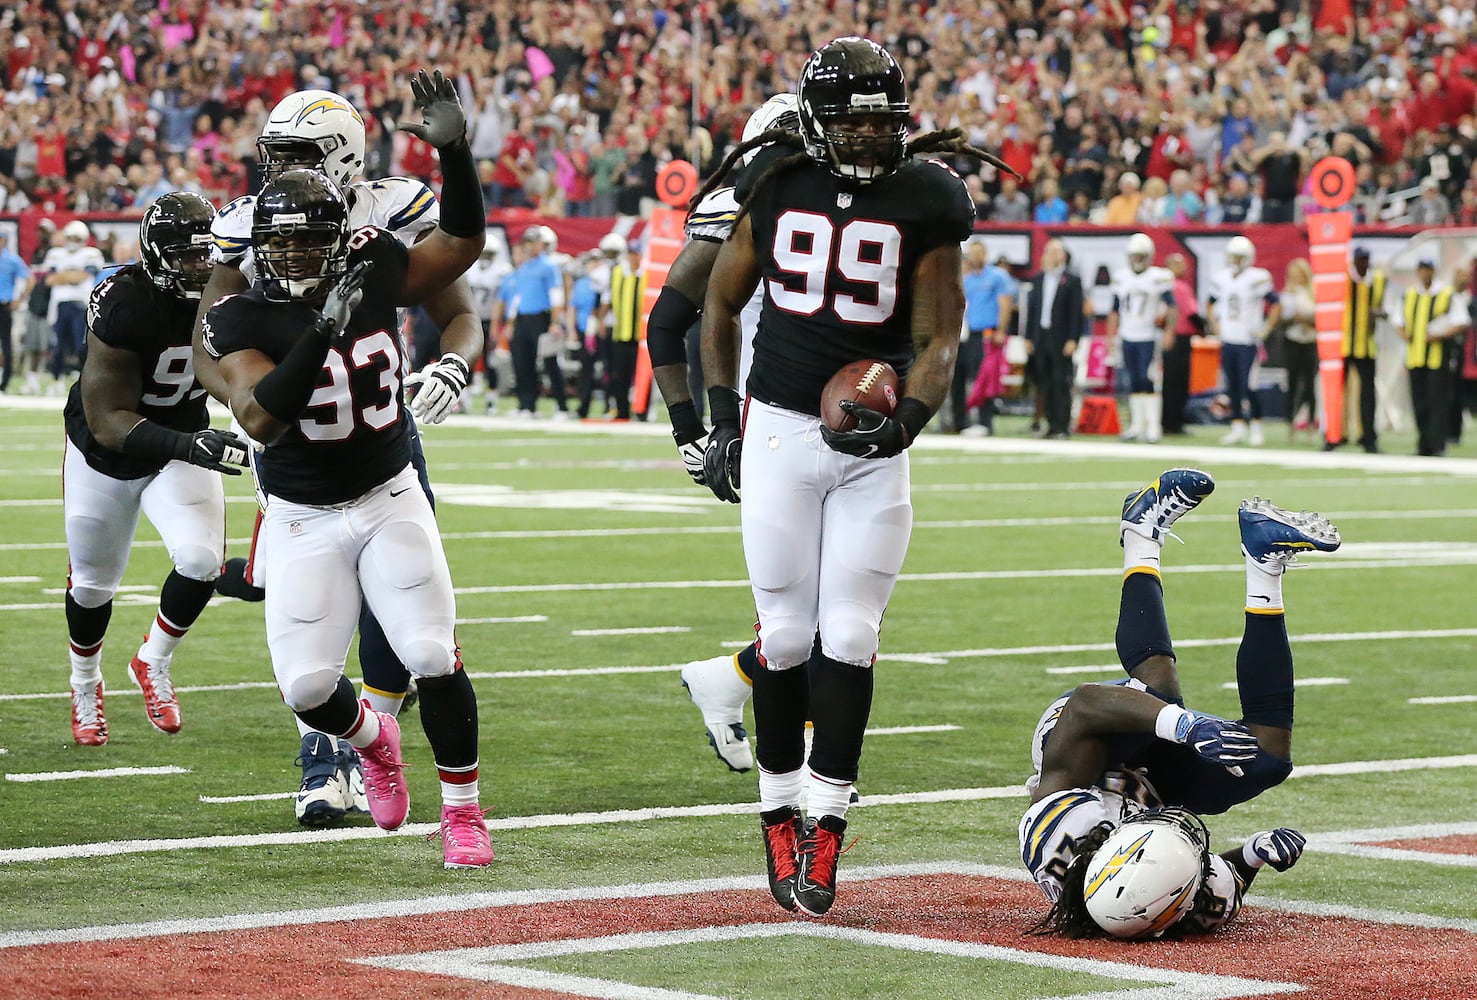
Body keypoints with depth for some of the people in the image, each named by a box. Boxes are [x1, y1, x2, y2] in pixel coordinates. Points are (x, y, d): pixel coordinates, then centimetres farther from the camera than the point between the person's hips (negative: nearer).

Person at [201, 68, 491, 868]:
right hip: (303, 521, -1)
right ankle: (372, 739, 28)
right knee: (307, 685, -7)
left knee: (432, 657, -12)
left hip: (390, 501, 1)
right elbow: (258, 418, -28)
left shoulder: (373, 273, -6)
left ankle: (462, 810, 5)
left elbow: (462, 244, 4)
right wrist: (322, 333, -39)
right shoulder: (242, 319, -14)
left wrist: (454, 151, -12)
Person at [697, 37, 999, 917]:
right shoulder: (777, 186, 1)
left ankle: (825, 829, -1)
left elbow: (939, 341, -3)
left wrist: (905, 422, -22)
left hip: (874, 444, -1)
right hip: (779, 429, 1)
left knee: (849, 635, -5)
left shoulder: (928, 201, -4)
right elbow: (722, 303, 15)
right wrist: (722, 418, 10)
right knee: (787, 633, 0)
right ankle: (780, 814, 14)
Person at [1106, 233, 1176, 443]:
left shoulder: (1159, 277, -4)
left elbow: (1171, 305, -10)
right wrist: (1111, 336, 12)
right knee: (1134, 382, 7)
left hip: (1149, 337, -5)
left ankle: (1153, 426, -8)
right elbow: (1115, 310, 15)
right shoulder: (1121, 277, 10)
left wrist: (1169, 329, -24)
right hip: (1128, 337, 5)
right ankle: (1137, 425, 12)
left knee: (1148, 380, -11)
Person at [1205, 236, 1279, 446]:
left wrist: (1265, 329, -12)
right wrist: (1214, 325, 13)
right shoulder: (1221, 279, 8)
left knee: (1248, 387, -10)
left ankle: (1257, 427, 2)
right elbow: (1210, 303, 25)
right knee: (1232, 387, 8)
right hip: (1227, 341, 6)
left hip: (1248, 342, -6)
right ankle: (1238, 427, 17)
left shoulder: (1257, 279, -10)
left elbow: (1276, 305, -10)